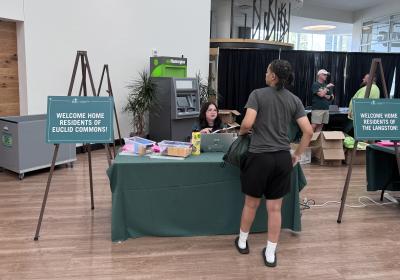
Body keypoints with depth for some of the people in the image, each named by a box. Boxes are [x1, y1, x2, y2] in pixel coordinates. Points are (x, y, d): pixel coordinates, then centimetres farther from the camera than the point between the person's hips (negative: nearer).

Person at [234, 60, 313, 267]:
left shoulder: (258, 94, -6)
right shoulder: (294, 100, 6)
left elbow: (247, 123, -18)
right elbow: (308, 132, 1)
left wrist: (241, 132, 5)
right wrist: (297, 155, 12)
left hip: (259, 156, -3)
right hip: (283, 158, 3)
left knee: (251, 203, 16)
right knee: (275, 208, 10)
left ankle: (242, 242, 35)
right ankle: (270, 254, 20)